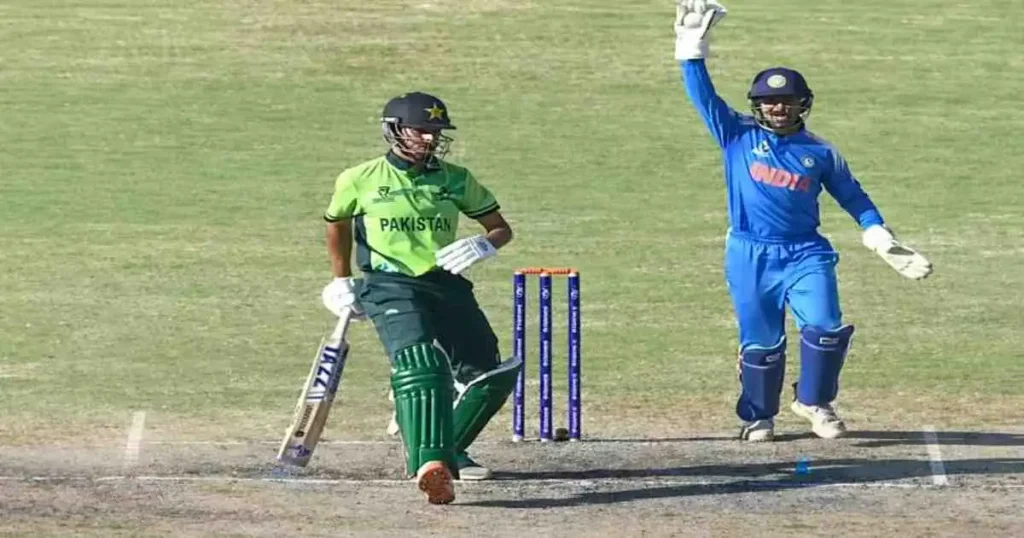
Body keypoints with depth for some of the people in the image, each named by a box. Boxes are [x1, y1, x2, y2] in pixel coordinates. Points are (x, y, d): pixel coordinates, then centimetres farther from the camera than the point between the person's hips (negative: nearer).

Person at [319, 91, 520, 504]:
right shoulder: (360, 181, 3)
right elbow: (337, 224, 23)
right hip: (390, 287, -5)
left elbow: (502, 228, 14)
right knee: (420, 363, -30)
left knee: (491, 374, -2)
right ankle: (429, 464, -46)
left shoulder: (455, 180, 9)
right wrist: (341, 282, 19)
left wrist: (483, 246, -9)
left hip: (446, 285, 5)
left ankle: (446, 452, 21)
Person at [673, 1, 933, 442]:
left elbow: (854, 198, 12)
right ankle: (757, 416, 21)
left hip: (805, 254, 1)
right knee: (760, 341, 3)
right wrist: (691, 50, -12)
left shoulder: (820, 153, 6)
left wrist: (884, 242, 3)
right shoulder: (738, 136, 3)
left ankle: (814, 401, 7)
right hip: (750, 256, -1)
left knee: (825, 328, -15)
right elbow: (703, 96, -2)